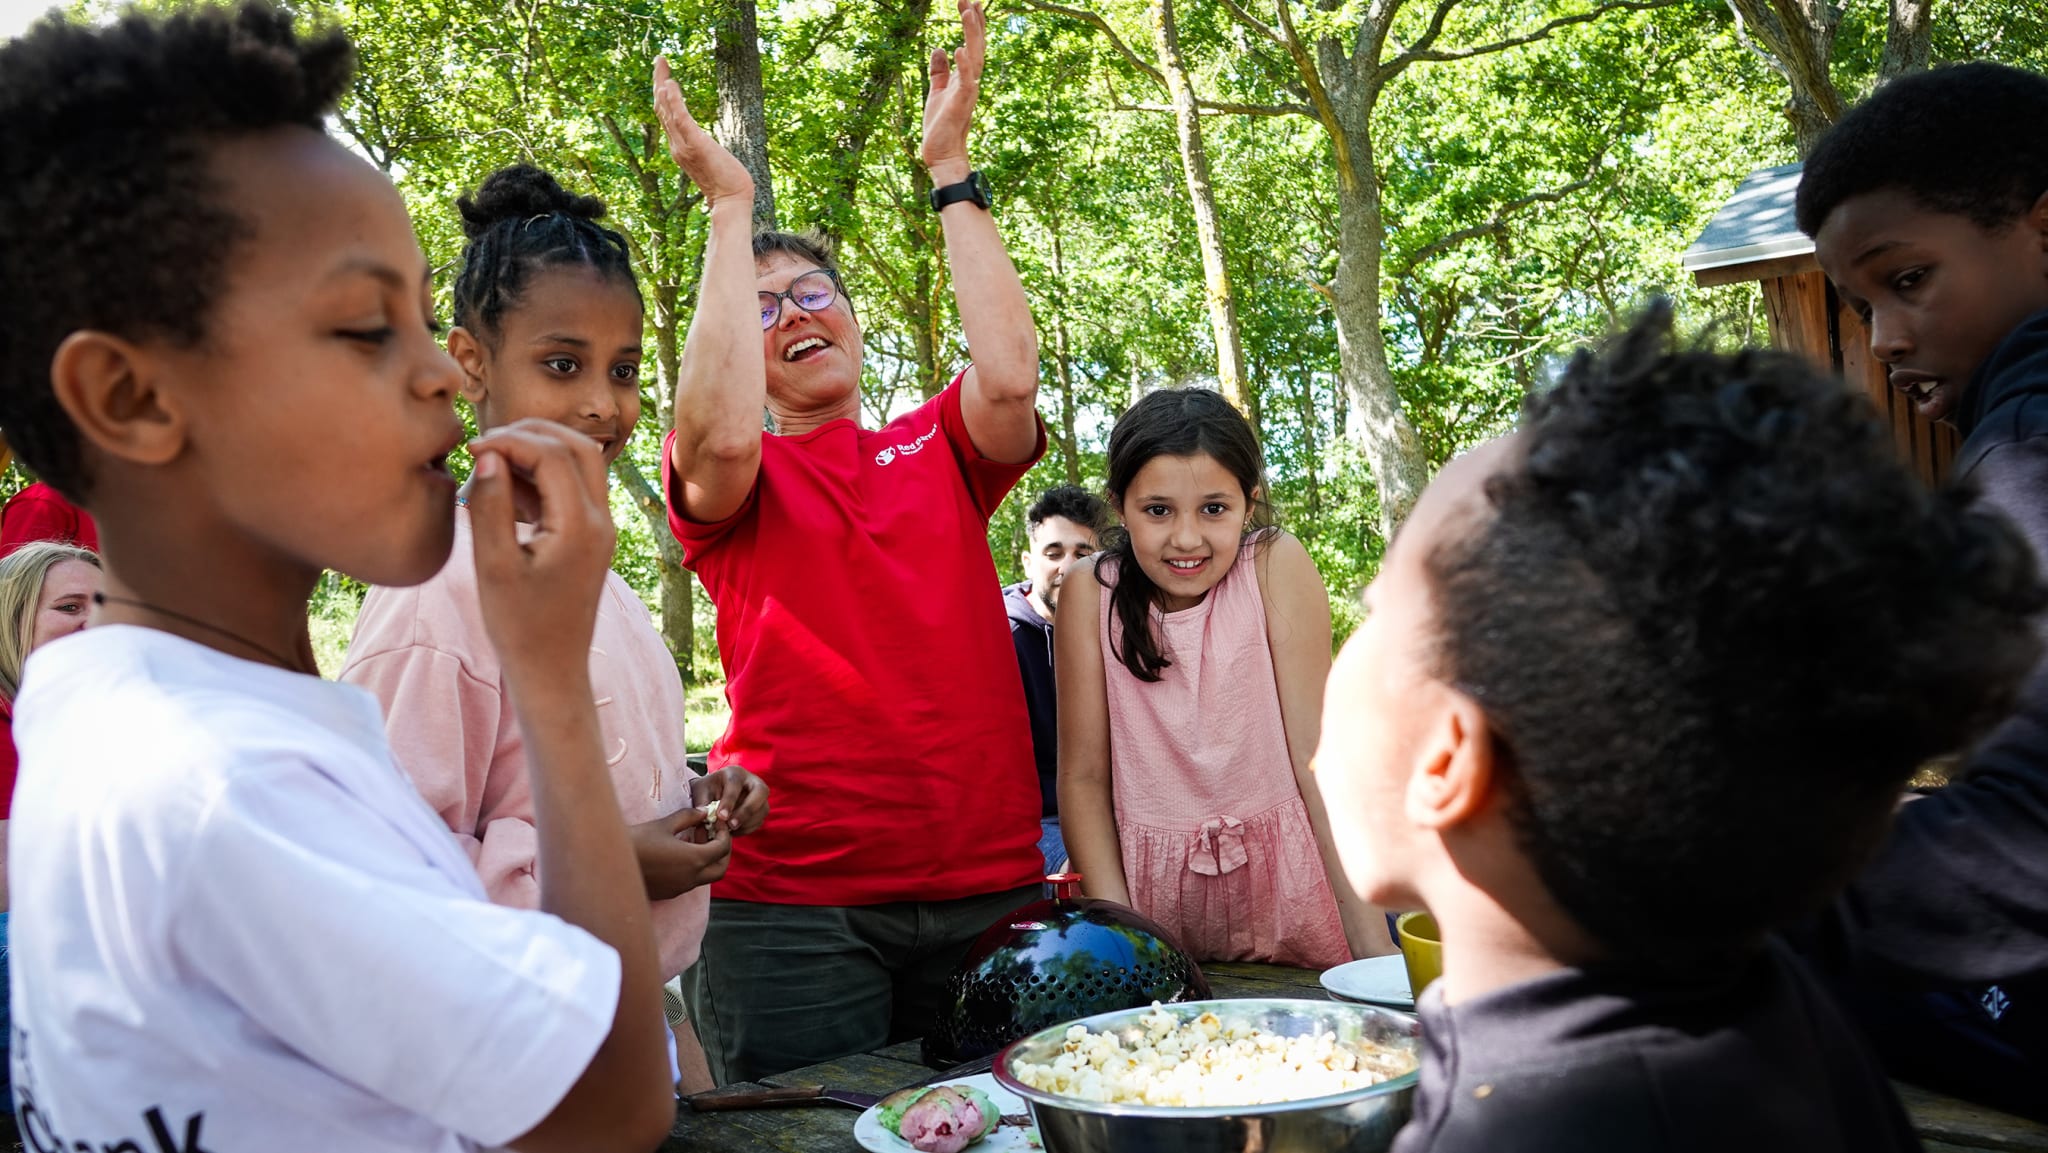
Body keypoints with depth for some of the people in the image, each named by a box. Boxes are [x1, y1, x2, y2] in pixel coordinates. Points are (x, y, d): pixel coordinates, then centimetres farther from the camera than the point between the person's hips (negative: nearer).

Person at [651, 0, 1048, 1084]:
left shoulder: (942, 449, 11)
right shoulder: (735, 483, 5)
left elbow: (1010, 377, -11)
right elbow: (720, 433, -20)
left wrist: (950, 167, -7)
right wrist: (729, 204, -11)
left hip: (986, 880, 3)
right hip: (791, 903, -2)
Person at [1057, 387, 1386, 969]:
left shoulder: (1277, 566, -8)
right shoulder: (1090, 593, -5)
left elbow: (1316, 754, -9)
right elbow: (1084, 776, -3)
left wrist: (1373, 943, -12)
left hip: (1283, 882, -1)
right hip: (1151, 888, 1)